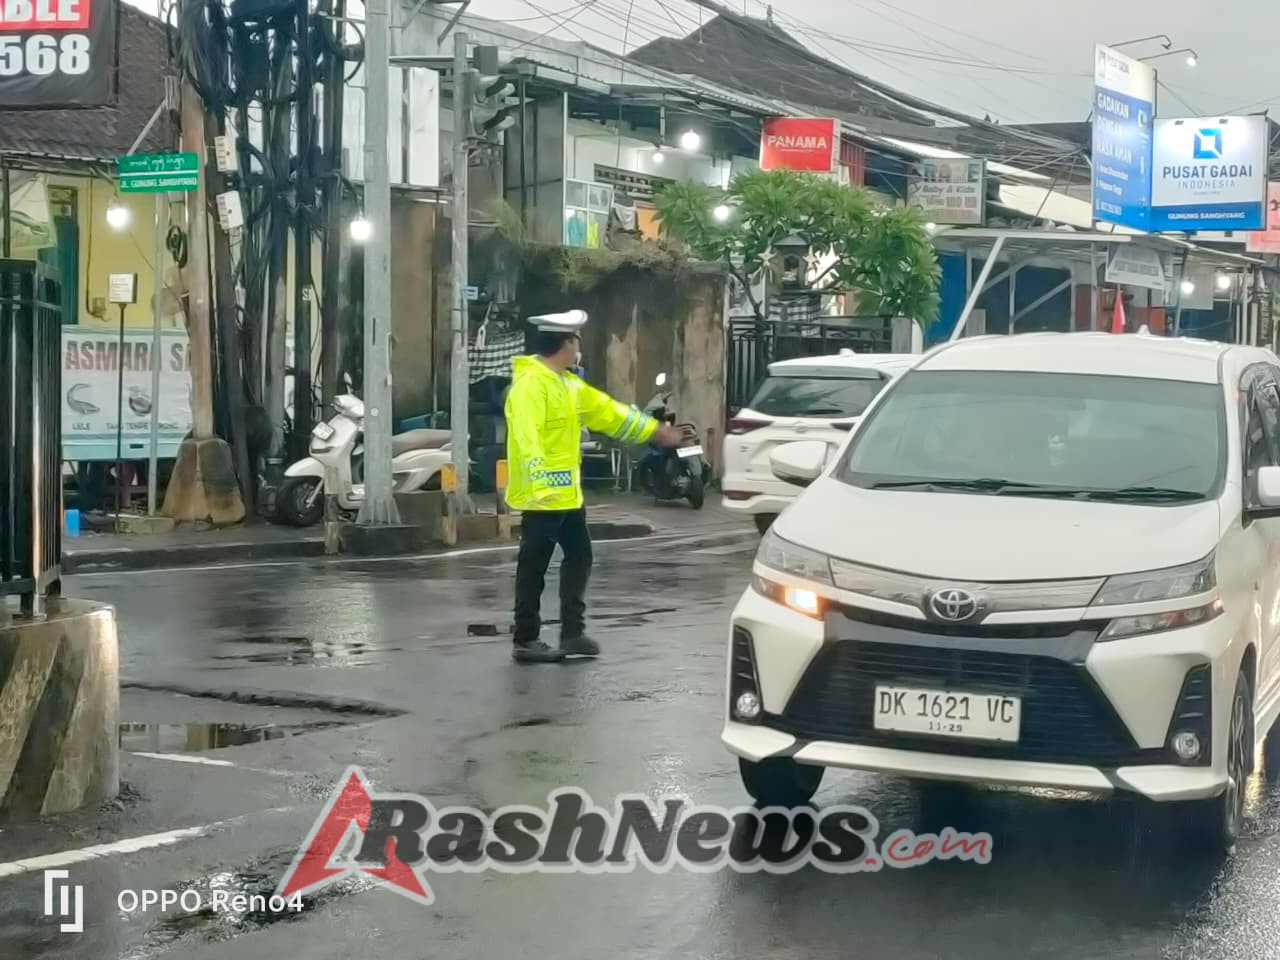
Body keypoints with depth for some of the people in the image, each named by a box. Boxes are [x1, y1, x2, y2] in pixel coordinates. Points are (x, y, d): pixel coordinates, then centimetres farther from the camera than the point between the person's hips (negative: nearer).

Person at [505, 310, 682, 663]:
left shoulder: (568, 384, 14)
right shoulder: (530, 384, -17)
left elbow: (609, 411, 22)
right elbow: (527, 437, -28)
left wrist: (657, 430, 25)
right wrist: (540, 482, -38)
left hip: (567, 493, 10)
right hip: (542, 497, -10)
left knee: (579, 557, 15)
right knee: (533, 568, -2)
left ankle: (573, 632, 23)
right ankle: (526, 641, 6)